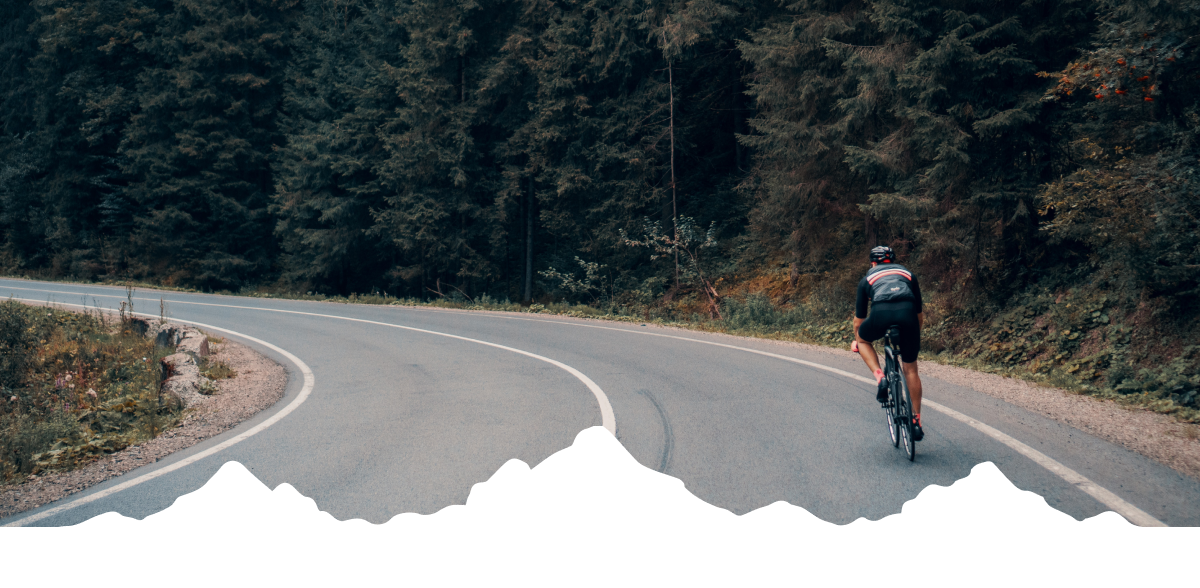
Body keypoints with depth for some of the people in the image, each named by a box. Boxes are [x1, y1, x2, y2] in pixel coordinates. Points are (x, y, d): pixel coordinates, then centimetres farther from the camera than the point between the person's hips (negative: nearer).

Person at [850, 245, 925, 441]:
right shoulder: (907, 273, 35)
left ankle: (880, 378, 9)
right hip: (907, 313, 2)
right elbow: (920, 313, 40)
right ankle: (916, 421, 16)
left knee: (862, 339, 31)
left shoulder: (868, 278, 31)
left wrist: (856, 341, 53)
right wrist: (916, 337, 55)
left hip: (881, 313, -2)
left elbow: (859, 319, 35)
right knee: (910, 369, 16)